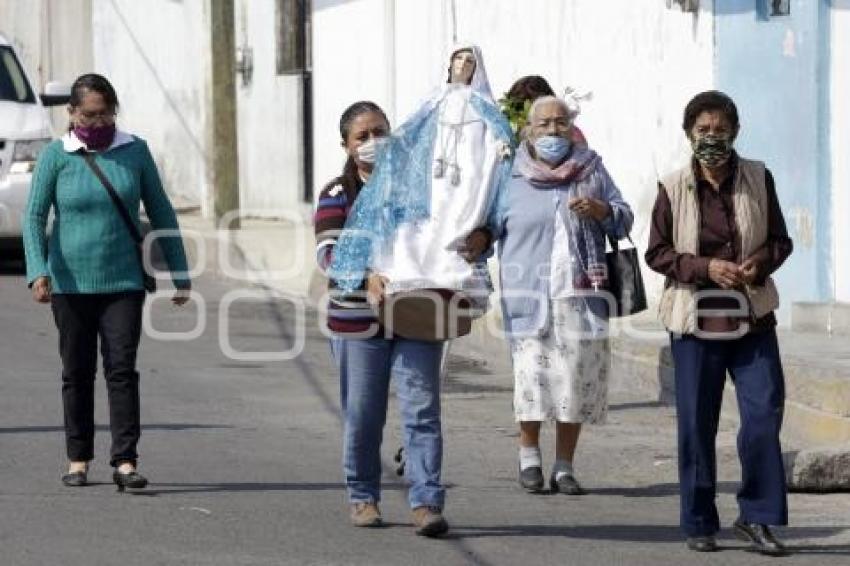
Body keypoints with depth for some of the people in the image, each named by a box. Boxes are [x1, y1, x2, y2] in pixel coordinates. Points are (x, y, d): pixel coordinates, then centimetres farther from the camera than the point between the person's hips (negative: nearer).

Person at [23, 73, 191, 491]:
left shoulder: (134, 152, 4)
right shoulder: (56, 156, -1)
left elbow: (160, 212, 10)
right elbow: (34, 216, -5)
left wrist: (179, 274, 9)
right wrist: (38, 272, -20)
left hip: (123, 282, 0)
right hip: (70, 283, 0)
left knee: (122, 369, -8)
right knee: (77, 372, 7)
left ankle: (125, 461, -10)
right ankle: (78, 460, 16)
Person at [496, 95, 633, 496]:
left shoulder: (591, 169, 12)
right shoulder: (512, 175, 7)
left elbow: (625, 220, 14)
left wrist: (601, 210, -6)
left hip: (581, 294, 2)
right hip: (530, 293, -2)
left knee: (577, 376, -1)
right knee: (531, 373, -7)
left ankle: (564, 466, 7)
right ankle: (529, 455, 12)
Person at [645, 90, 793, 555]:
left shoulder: (758, 179, 0)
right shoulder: (673, 187, -4)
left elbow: (780, 240, 8)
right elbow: (657, 252, -1)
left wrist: (760, 261, -14)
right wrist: (705, 267, -16)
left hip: (752, 319, 1)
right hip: (695, 319, -1)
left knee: (764, 412, -6)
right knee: (696, 424, 4)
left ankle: (756, 516, 7)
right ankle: (699, 523, 15)